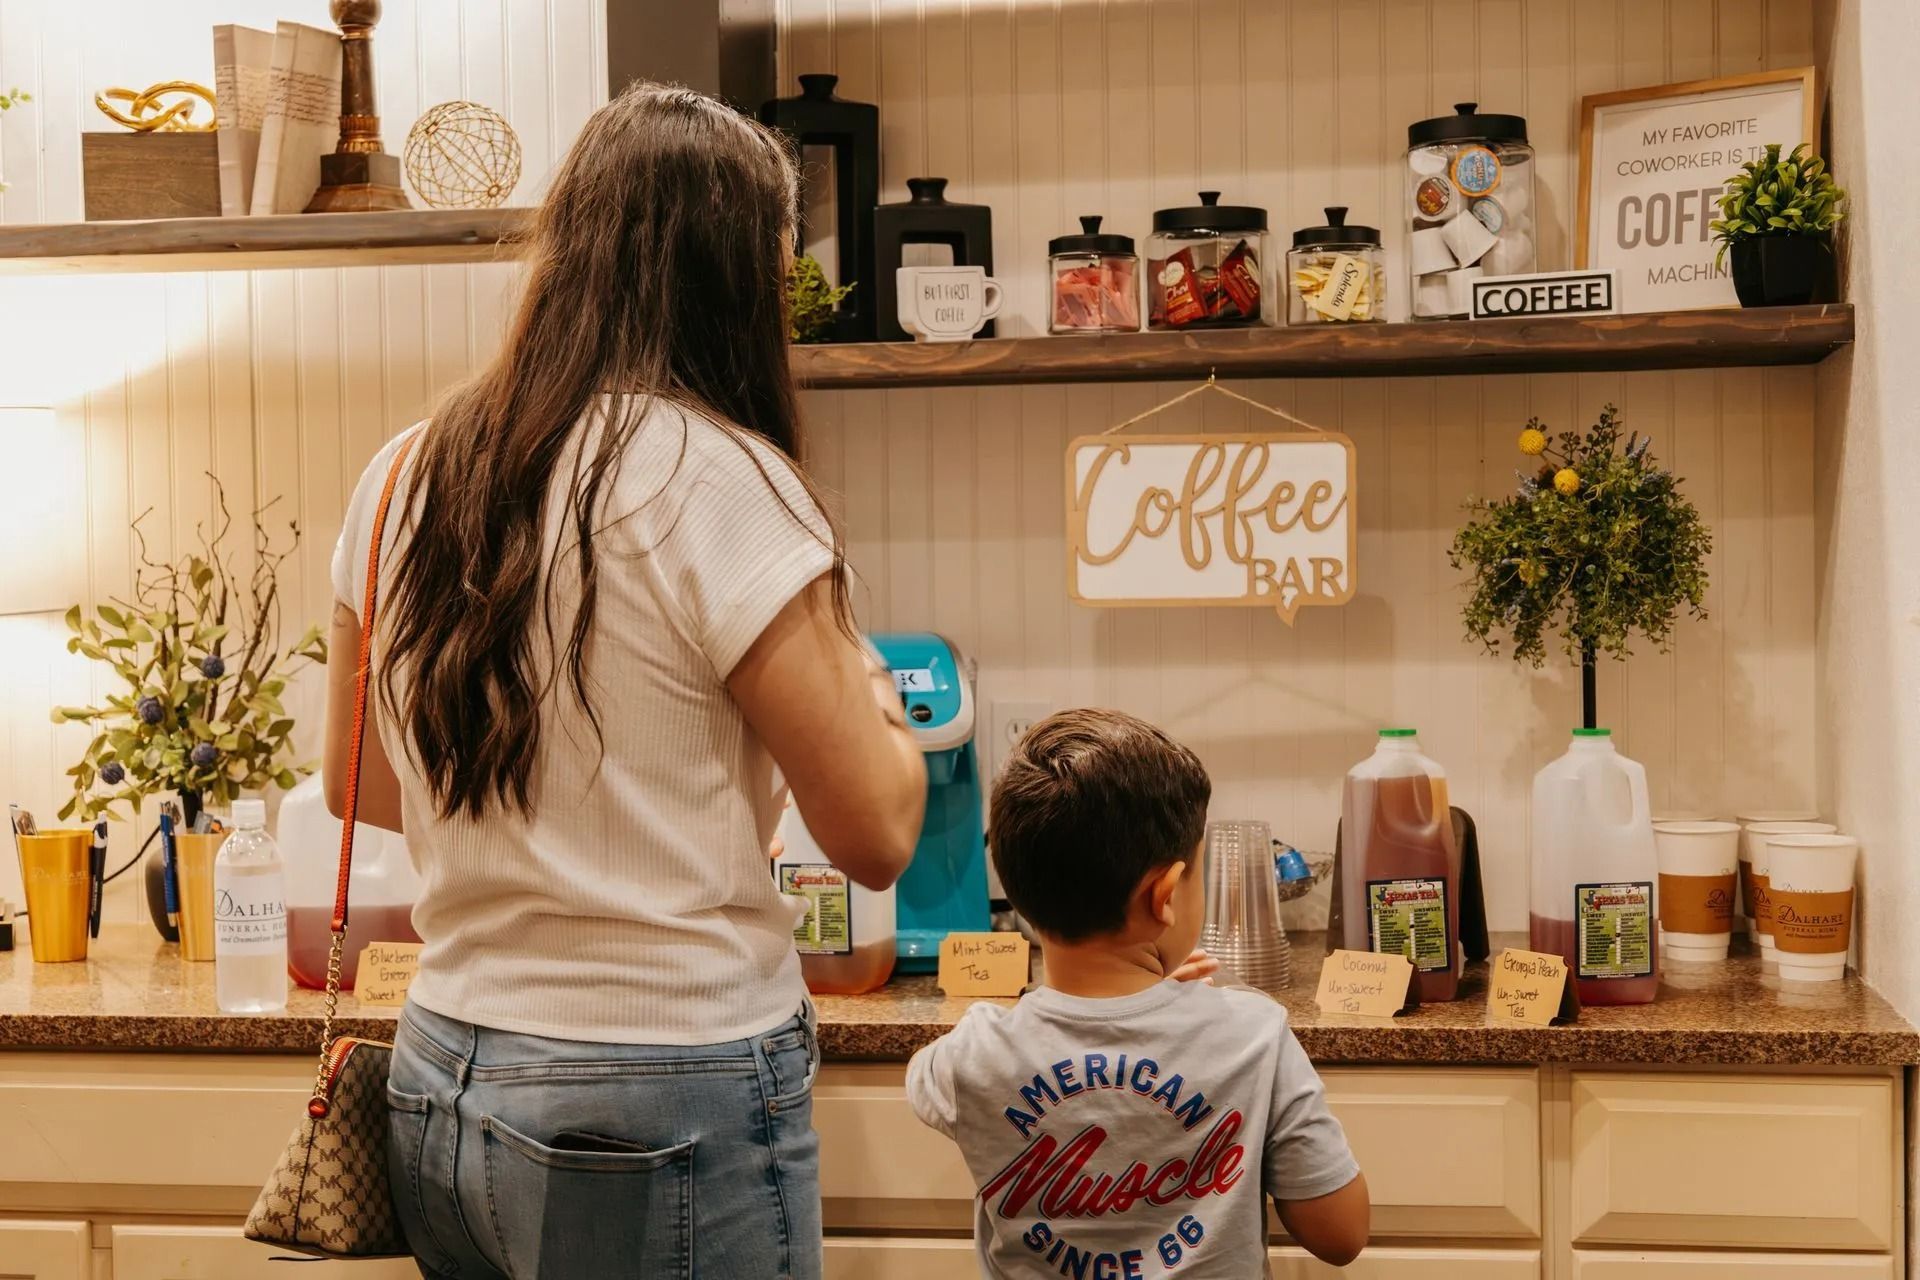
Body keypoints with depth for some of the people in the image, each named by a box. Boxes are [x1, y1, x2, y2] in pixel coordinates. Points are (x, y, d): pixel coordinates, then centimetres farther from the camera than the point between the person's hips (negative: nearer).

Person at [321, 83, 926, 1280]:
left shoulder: (405, 478, 3)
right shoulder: (719, 478, -16)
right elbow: (876, 833, -13)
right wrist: (873, 698, 7)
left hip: (442, 1091, 7)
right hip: (662, 1109, -6)